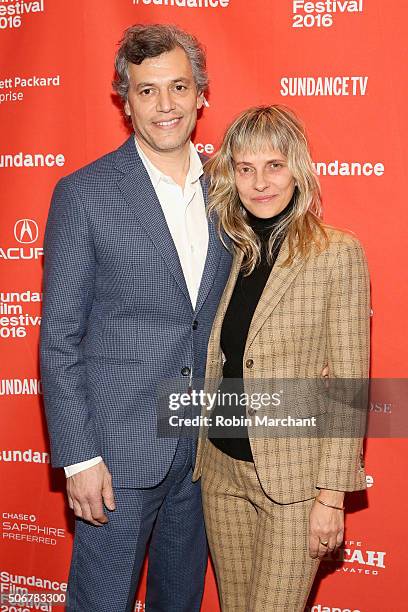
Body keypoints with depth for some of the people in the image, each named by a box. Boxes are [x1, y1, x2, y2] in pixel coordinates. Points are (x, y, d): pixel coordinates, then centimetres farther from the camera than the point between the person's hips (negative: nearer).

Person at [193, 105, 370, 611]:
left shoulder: (337, 253, -11)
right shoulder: (229, 252, 5)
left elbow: (350, 384, -11)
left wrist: (331, 494, -13)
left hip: (293, 475, -5)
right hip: (221, 466, 5)